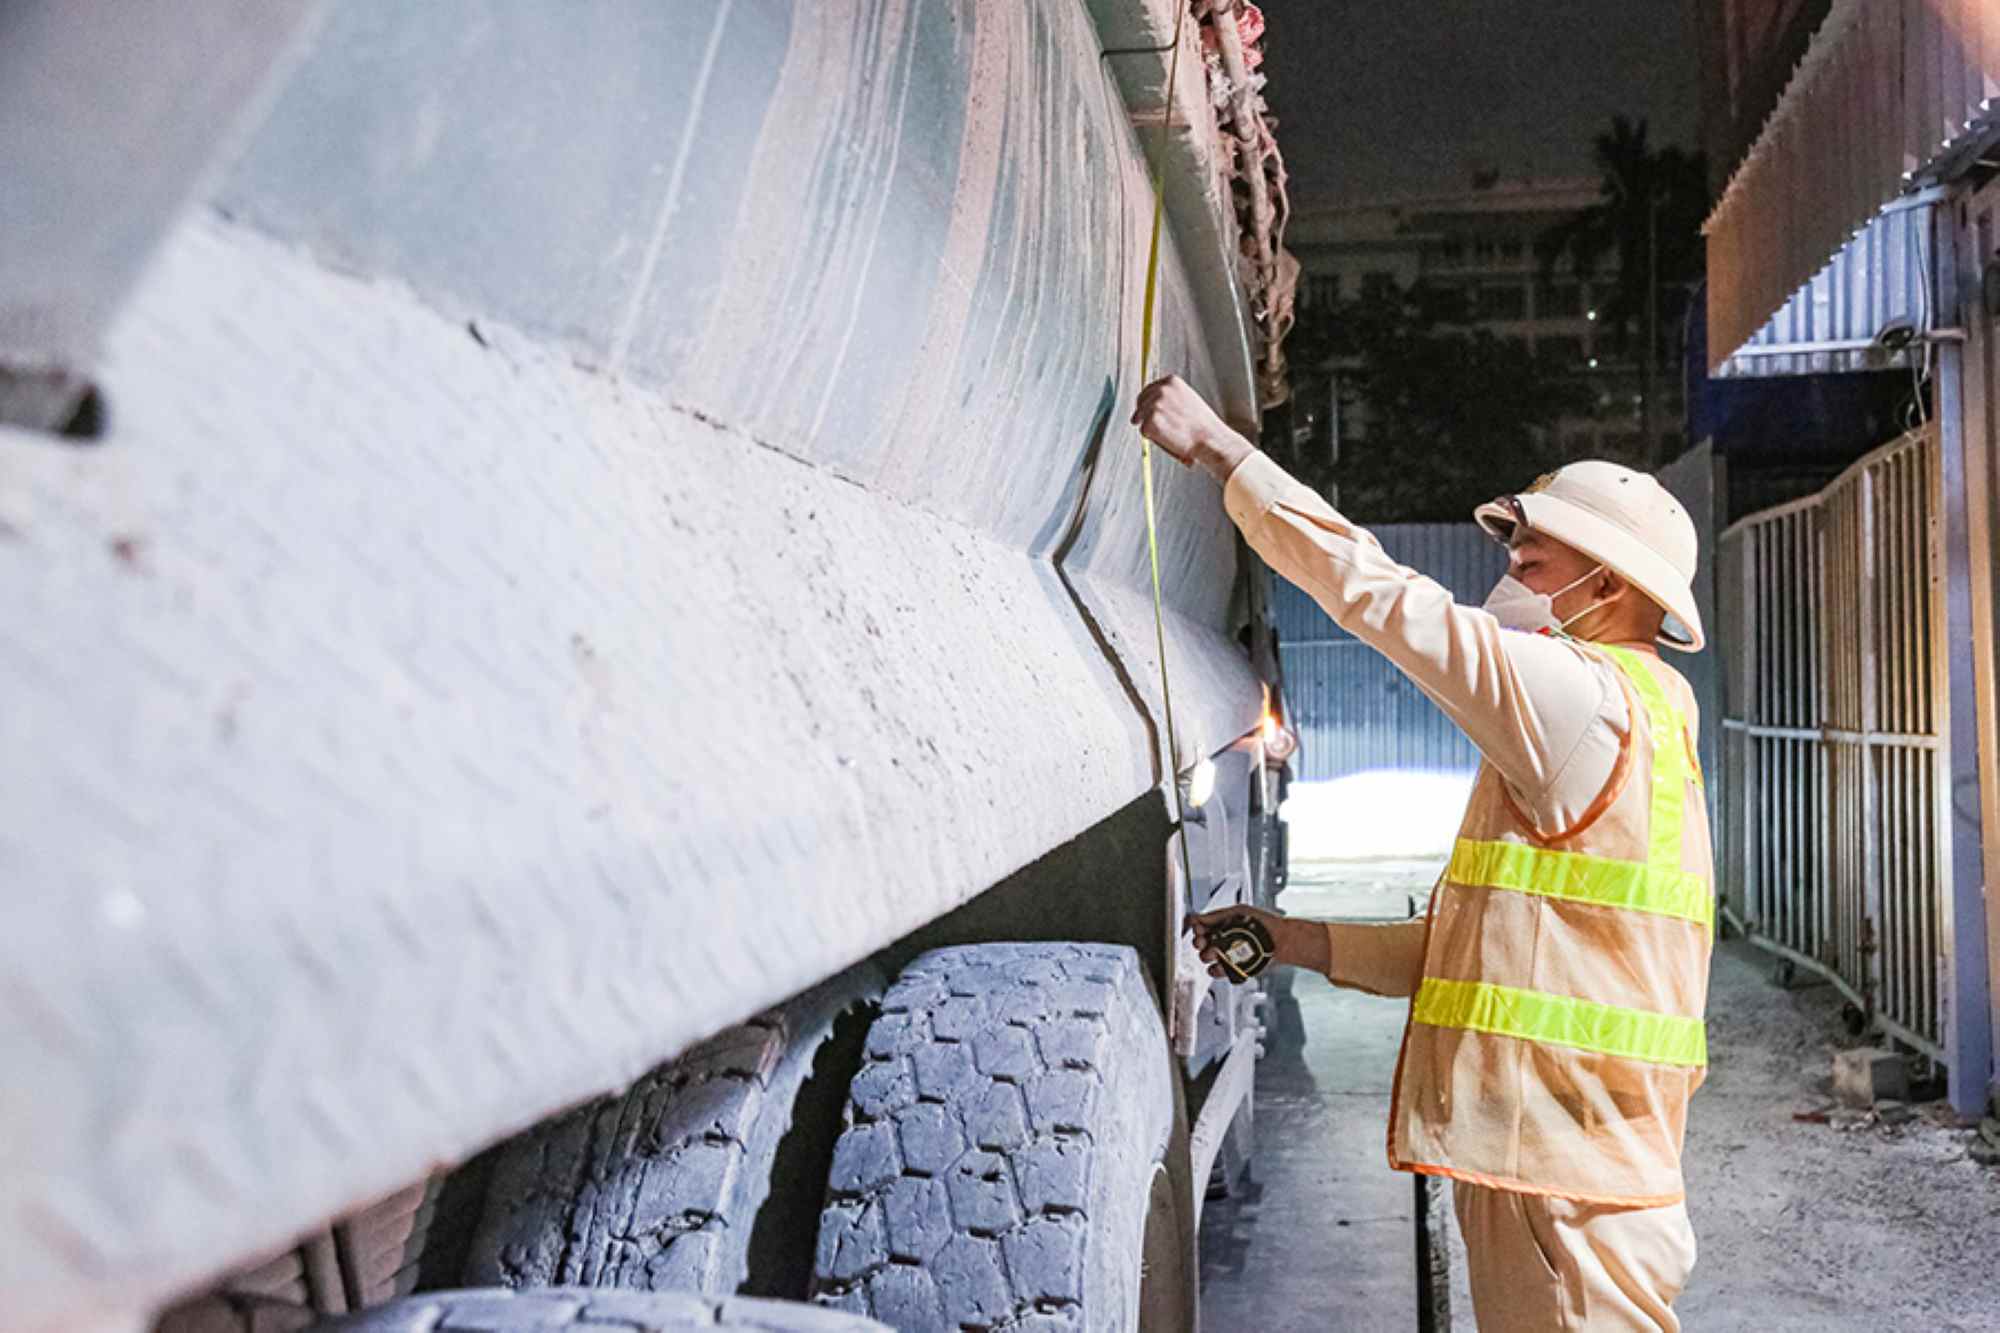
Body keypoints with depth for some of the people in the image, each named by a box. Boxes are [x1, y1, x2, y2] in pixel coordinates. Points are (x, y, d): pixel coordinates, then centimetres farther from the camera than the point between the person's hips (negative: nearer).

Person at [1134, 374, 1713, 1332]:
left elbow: (1377, 593, -16)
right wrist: (1302, 942, 13)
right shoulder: (1625, 719, 18)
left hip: (1566, 1148, -10)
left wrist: (1216, 447, -8)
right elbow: (1493, 947, 17)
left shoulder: (1583, 696, -14)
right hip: (1534, 1140, 10)